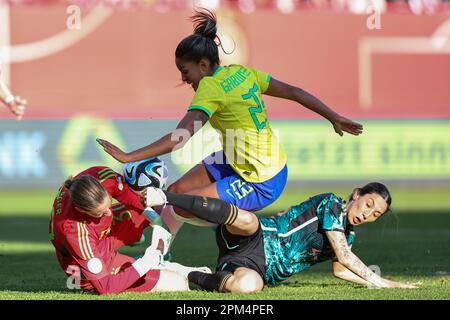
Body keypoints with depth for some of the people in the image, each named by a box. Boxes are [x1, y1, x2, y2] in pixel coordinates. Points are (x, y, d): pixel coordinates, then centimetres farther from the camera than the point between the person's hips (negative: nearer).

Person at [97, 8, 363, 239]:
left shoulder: (211, 88, -20)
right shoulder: (242, 72, 4)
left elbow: (179, 139, -28)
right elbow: (294, 92, 9)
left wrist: (129, 157, -28)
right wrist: (335, 118, 19)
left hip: (259, 186, -10)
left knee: (174, 210, -7)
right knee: (175, 192, 12)